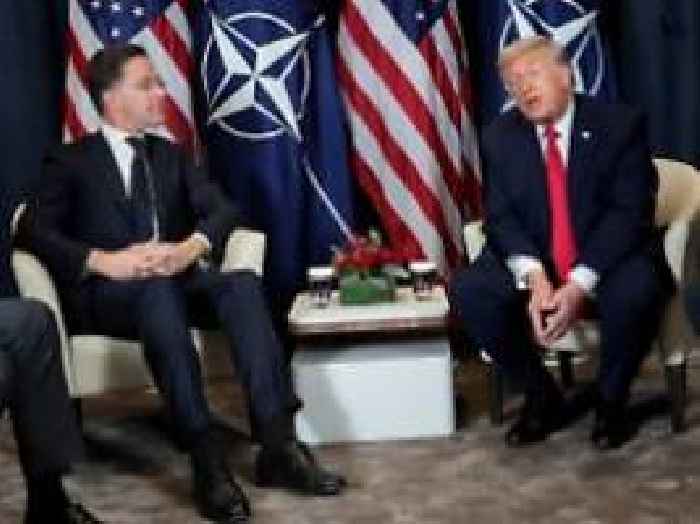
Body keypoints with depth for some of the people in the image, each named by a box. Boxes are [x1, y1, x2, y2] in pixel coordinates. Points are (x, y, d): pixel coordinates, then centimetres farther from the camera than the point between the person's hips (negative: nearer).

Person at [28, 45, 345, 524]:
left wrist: (191, 248, -17)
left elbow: (222, 210, 6)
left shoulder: (171, 155, 21)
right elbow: (40, 234, -6)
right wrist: (104, 261, -24)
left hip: (175, 282, 4)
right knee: (157, 290, -38)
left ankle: (278, 444, -36)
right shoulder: (69, 161, 8)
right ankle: (207, 460, -45)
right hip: (106, 292, -4)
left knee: (243, 282, -28)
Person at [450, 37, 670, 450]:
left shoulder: (620, 124, -7)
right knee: (469, 291, -23)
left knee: (634, 292, -36)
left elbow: (629, 212, -14)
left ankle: (611, 400, -5)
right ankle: (543, 397, -2)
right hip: (534, 264, 3)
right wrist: (533, 275, -24)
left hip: (609, 260, -3)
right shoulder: (500, 137, 3)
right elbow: (501, 216, -3)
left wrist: (580, 284, -27)